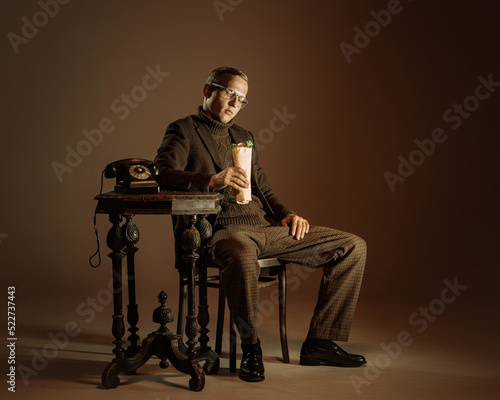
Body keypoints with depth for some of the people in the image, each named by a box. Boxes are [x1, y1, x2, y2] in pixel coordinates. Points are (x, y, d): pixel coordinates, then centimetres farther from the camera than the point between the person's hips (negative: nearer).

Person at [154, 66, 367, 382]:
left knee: (353, 247, -3)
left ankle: (320, 344, 0)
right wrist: (213, 179, -29)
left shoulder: (244, 136, 27)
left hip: (267, 226, 7)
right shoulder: (183, 130, 7)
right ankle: (251, 347, -16)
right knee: (243, 259, -43)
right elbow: (165, 173, -12)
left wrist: (287, 214, 6)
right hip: (224, 229, -6)